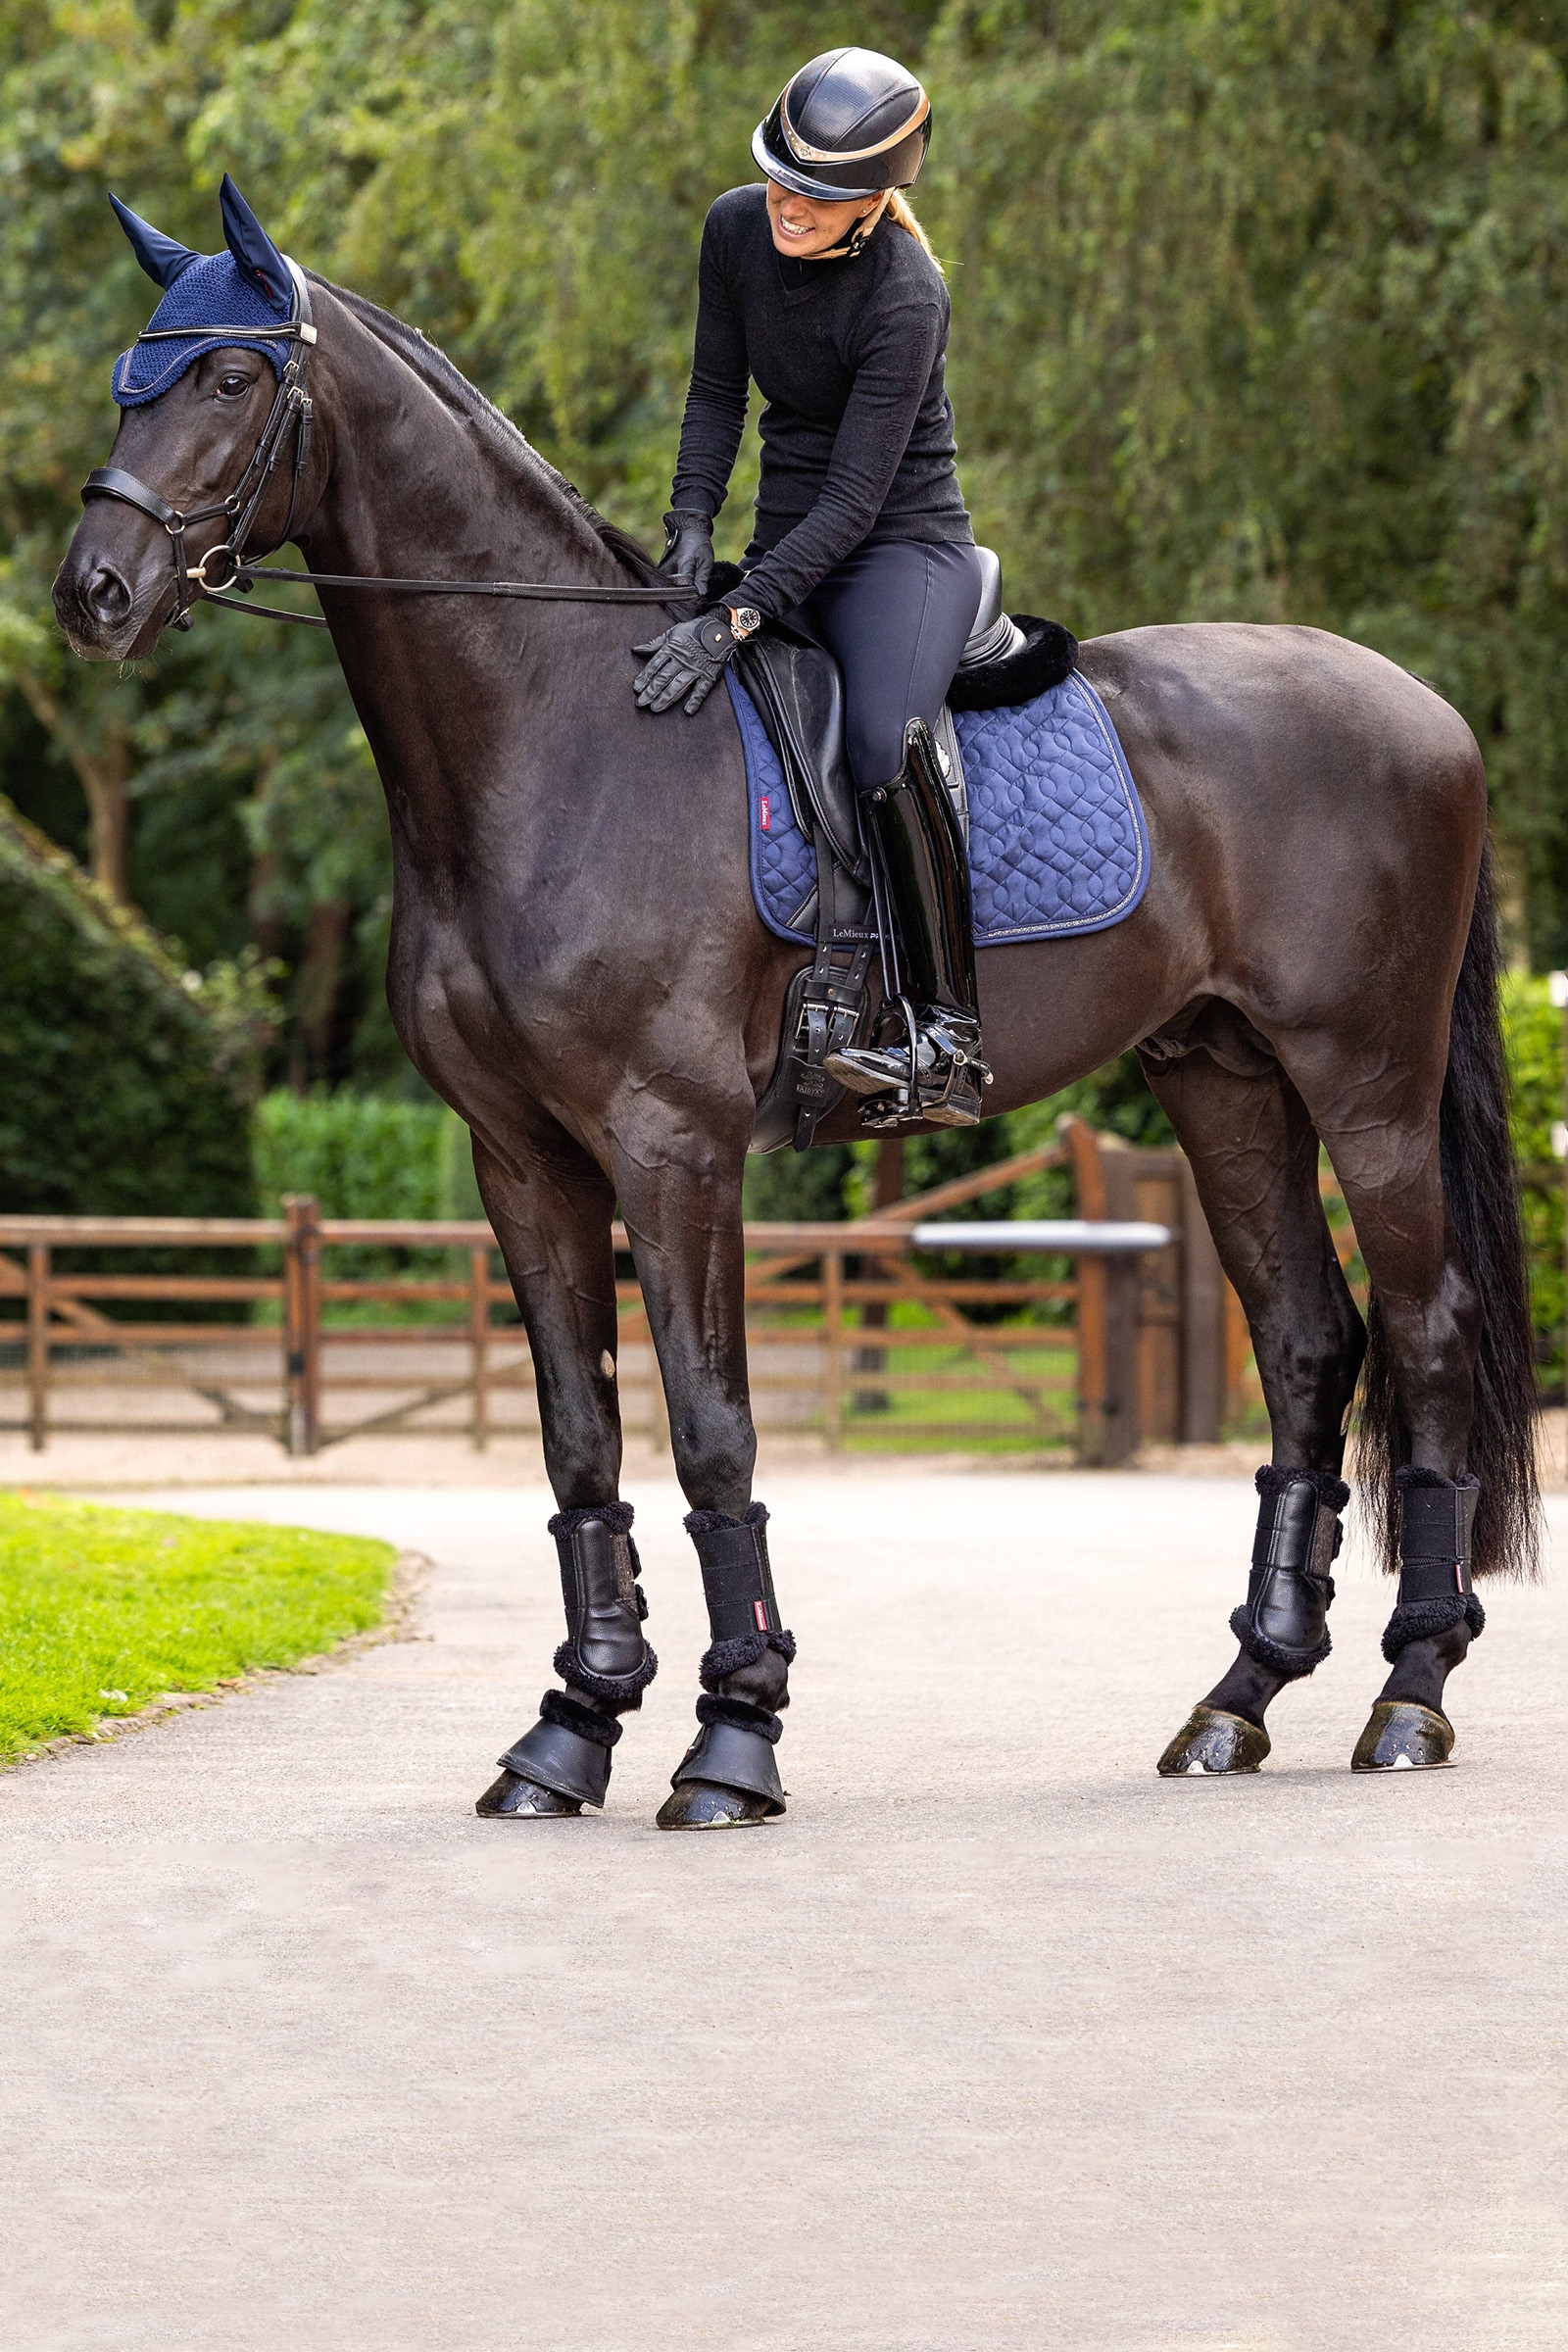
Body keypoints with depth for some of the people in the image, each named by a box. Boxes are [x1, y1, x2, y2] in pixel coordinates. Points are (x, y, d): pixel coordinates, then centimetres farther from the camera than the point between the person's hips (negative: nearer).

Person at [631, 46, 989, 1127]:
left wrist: (737, 621, -32)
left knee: (886, 743, -35)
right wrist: (693, 524, -7)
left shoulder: (906, 296, -23)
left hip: (905, 548, -8)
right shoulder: (738, 229, -3)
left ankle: (950, 1036, -33)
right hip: (785, 545, 8)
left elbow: (855, 498, -25)